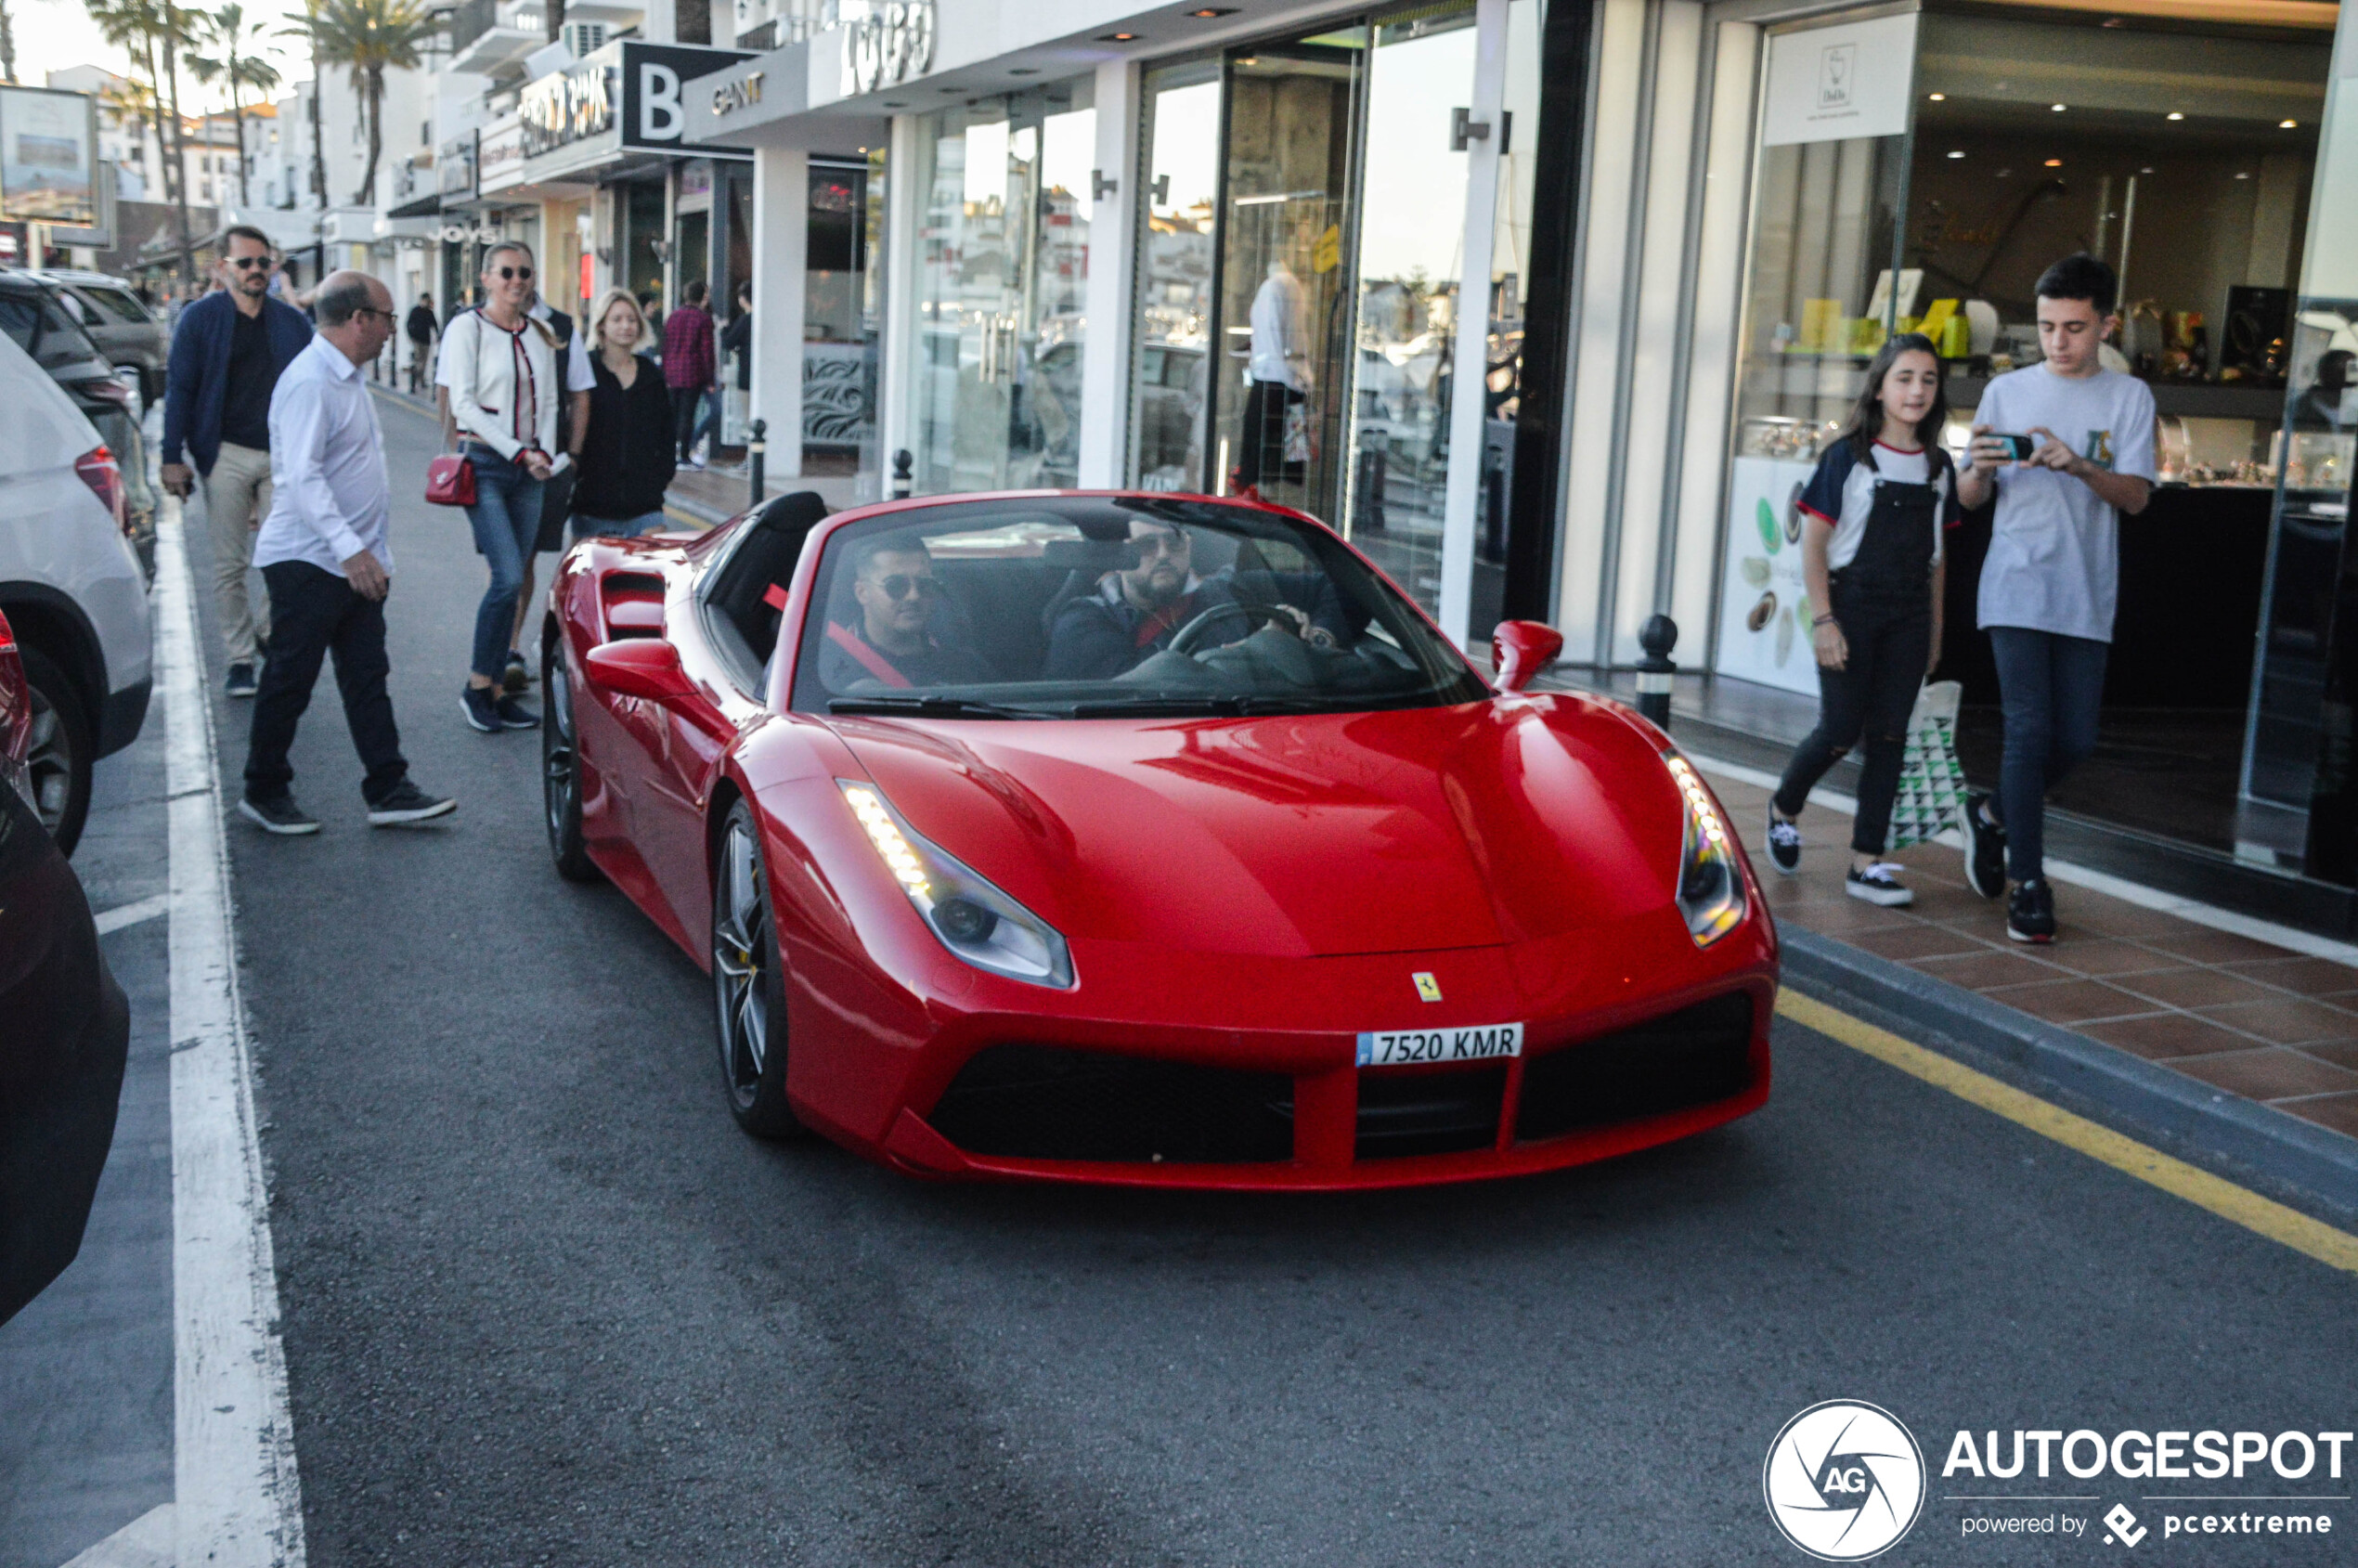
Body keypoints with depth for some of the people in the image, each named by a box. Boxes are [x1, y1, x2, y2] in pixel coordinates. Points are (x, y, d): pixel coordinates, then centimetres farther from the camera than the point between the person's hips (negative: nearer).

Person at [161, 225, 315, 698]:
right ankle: (240, 659, 13)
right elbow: (179, 389, 2)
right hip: (226, 455, -1)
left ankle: (269, 629, 19)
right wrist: (173, 457, -5)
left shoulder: (292, 322, 10)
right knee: (230, 566, 2)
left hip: (283, 455, 1)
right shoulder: (200, 318, 4)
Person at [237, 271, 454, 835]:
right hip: (308, 561, -9)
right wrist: (350, 549, -30)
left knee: (366, 677, 8)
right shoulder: (309, 382, -18)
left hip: (356, 561, 9)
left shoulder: (346, 379, 15)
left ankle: (388, 790, 10)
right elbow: (302, 476, -25)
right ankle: (264, 793, 14)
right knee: (290, 681, 1)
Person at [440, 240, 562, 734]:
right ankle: (476, 688, -1)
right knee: (508, 577, -15)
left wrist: (545, 452, -2)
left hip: (529, 471, 5)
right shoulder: (467, 328, -4)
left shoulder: (540, 334, 13)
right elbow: (464, 404, -9)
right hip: (485, 463, -5)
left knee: (512, 580, 5)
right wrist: (518, 451, -14)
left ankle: (496, 691, 11)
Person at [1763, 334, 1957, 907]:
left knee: (1889, 737, 2)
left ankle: (1867, 863, 5)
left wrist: (1935, 626, 12)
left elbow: (1937, 553, 15)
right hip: (1852, 606, -4)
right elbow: (1813, 543, -7)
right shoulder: (1848, 457, -5)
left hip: (1908, 617, 4)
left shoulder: (1938, 466, 9)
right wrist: (1823, 618, -14)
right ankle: (1783, 808, 24)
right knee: (1841, 732, -5)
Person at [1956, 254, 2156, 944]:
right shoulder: (2007, 392, 8)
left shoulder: (2128, 397, 7)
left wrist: (2079, 466, -20)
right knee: (2029, 728, -8)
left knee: (2076, 739, 3)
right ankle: (2028, 884, -4)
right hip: (2017, 588, -1)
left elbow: (2136, 495, -2)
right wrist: (1981, 469, -13)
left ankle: (1993, 812, 30)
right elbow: (1970, 499, 10)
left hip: (2086, 596, 2)